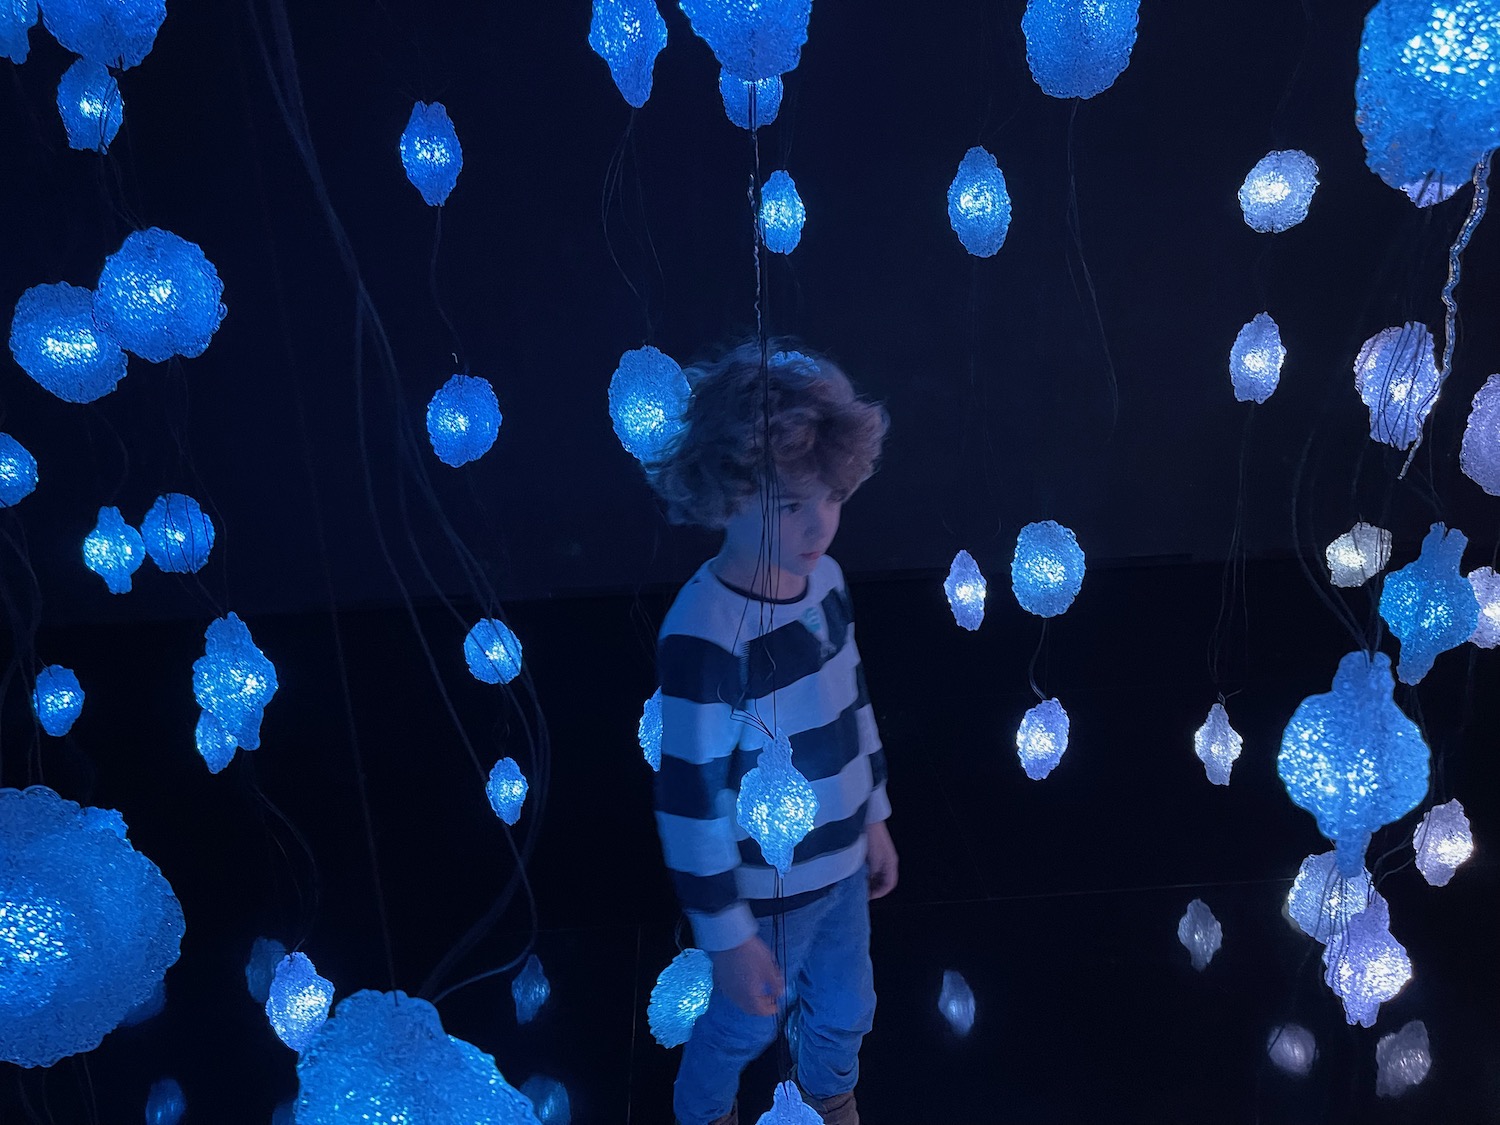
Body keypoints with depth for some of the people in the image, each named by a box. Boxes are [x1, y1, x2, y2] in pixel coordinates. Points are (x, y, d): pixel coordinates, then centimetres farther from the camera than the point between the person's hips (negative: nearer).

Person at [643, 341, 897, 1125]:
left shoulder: (824, 577, -10)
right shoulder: (704, 635, -33)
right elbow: (690, 799, -26)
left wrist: (874, 817, 14)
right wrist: (725, 934, -18)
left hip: (839, 860, 6)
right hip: (767, 886, -6)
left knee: (846, 1007, 29)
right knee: (745, 1026, 22)